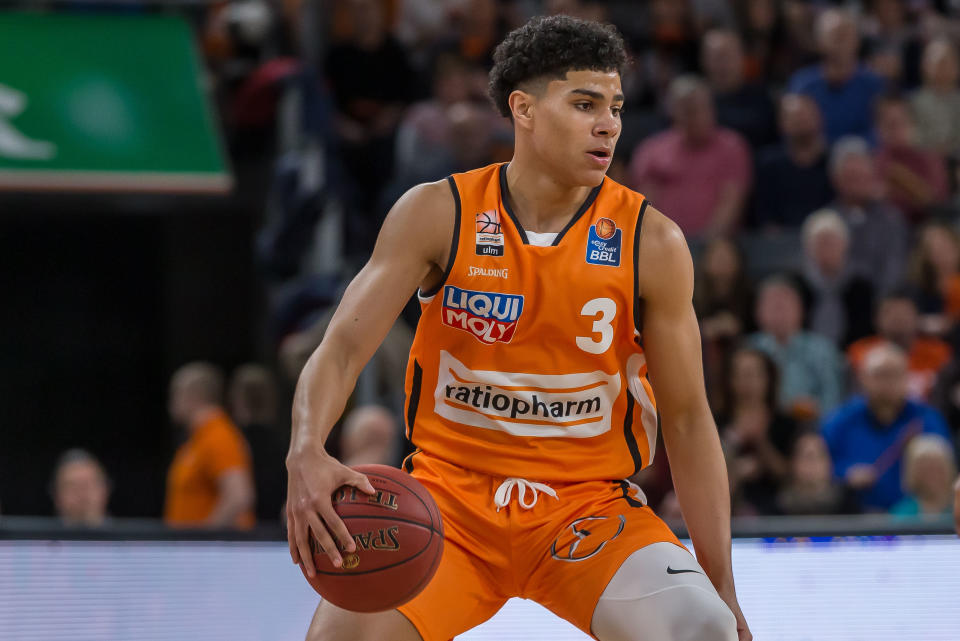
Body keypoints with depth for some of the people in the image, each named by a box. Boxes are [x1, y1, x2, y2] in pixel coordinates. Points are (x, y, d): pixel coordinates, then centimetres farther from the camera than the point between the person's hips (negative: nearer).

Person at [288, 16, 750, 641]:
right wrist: (307, 453, -33)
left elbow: (687, 419, -1)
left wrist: (722, 587, -5)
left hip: (588, 504, 0)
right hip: (450, 492, 0)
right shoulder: (439, 214, -6)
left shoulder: (652, 243, -6)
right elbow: (342, 349, -10)